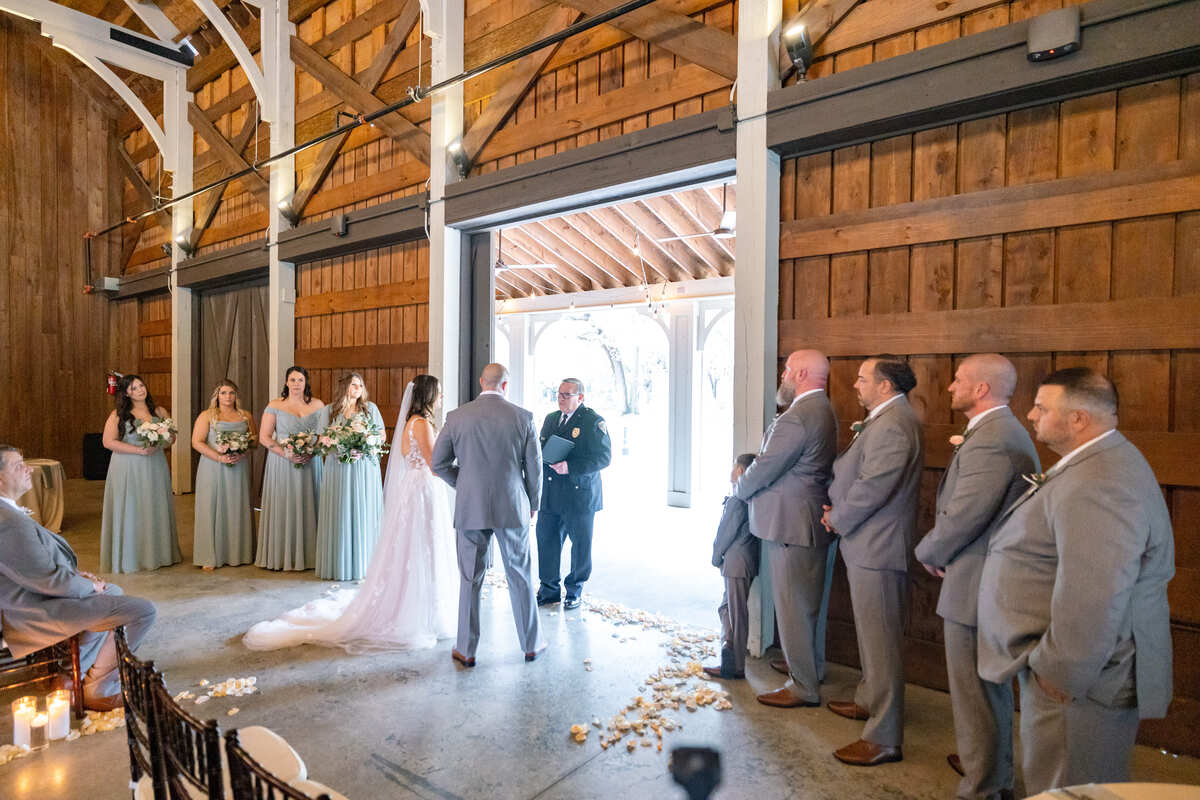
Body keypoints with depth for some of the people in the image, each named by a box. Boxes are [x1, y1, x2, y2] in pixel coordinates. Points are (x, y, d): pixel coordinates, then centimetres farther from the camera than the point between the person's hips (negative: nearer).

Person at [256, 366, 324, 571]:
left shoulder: (317, 405, 7)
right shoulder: (275, 406, 2)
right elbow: (264, 437, -2)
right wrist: (286, 453, -15)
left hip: (310, 463, 2)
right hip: (282, 464, -1)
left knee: (308, 506, 3)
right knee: (283, 507, 0)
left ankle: (308, 555, 12)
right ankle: (281, 556, 10)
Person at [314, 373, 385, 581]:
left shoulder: (371, 408, 10)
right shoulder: (329, 411, 10)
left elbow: (382, 435, 11)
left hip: (365, 468, 0)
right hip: (338, 468, 0)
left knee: (364, 513, 0)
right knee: (339, 515, -1)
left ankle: (364, 564, 6)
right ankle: (340, 565, 6)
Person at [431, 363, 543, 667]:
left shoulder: (457, 417, -3)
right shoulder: (523, 417, -5)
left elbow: (439, 464, 2)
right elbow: (534, 467, -1)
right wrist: (532, 504, 13)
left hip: (470, 508, 0)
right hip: (513, 508, 0)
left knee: (470, 579, 11)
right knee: (520, 576, 12)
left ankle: (466, 650, 21)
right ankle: (531, 644, 25)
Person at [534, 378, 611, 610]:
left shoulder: (593, 421, -8)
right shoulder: (551, 418, 14)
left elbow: (604, 457, -14)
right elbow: (540, 448, 22)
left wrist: (570, 467, -22)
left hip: (580, 495, -5)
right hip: (550, 495, 6)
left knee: (580, 546, 7)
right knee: (546, 541, 8)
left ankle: (575, 591, 25)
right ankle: (549, 589, 24)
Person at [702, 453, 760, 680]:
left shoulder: (738, 499, -18)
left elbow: (727, 531, -15)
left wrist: (716, 557, -1)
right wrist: (721, 557, 15)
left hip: (737, 562, -9)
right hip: (742, 562, 9)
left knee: (737, 615, 0)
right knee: (726, 608, 18)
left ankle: (736, 668, 9)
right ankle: (729, 658, 25)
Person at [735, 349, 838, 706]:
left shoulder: (797, 418, -23)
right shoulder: (822, 411, 12)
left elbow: (764, 469, -19)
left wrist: (740, 488, 1)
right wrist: (749, 480, 11)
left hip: (790, 525, -11)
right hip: (809, 520, 11)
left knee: (793, 606, 1)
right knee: (808, 603, 22)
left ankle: (803, 687, 14)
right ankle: (810, 668, 38)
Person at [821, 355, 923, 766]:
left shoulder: (893, 425, -21)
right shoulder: (885, 420, 14)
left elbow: (873, 488, -25)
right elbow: (857, 474, 19)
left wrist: (838, 518, -10)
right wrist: (837, 509, 6)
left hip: (877, 548, -11)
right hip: (867, 545, 11)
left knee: (880, 640, -2)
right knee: (870, 633, 24)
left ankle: (884, 739, 9)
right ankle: (869, 701, 42)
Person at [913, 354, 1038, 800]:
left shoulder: (990, 441, -24)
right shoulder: (1003, 431, 11)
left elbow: (962, 517, -24)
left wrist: (927, 552, -9)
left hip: (975, 586, -11)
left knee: (974, 692, 4)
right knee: (991, 684, 26)